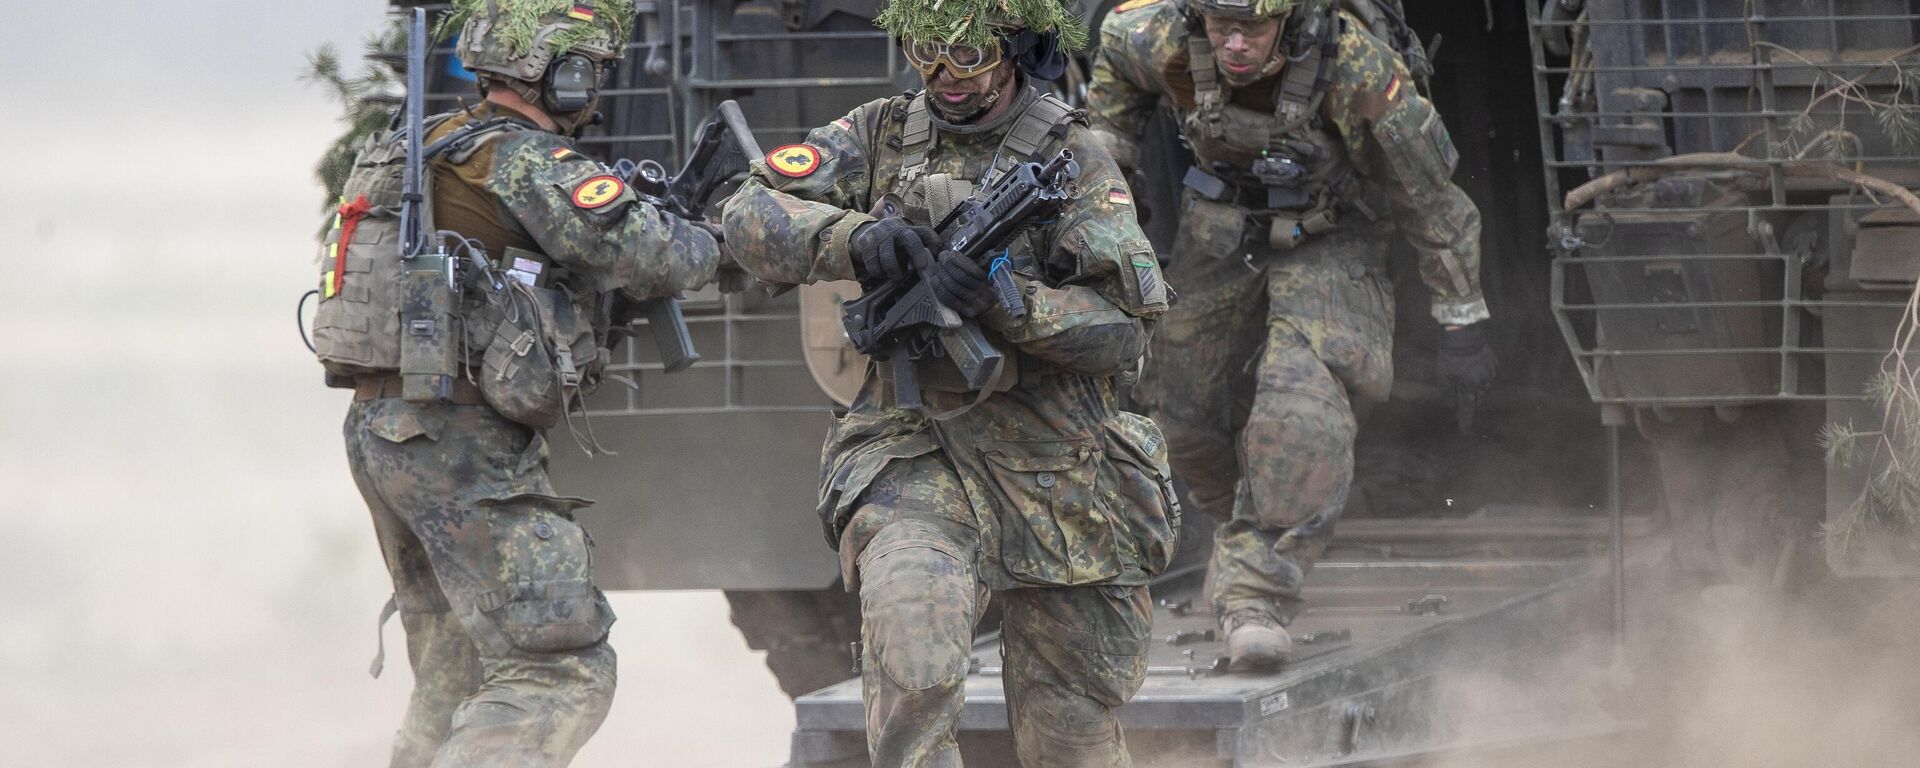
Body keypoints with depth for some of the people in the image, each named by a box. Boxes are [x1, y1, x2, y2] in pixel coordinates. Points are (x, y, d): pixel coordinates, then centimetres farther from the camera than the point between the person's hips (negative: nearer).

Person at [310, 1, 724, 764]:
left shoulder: (430, 146, 15)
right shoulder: (527, 159, -12)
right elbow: (650, 260, -18)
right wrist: (703, 242, 5)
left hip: (382, 430, 9)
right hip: (465, 445, -9)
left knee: (457, 679, 18)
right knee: (560, 676, -10)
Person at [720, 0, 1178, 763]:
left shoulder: (1073, 158, -4)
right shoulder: (882, 135, 3)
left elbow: (1124, 327, -11)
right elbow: (753, 216, -6)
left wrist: (1008, 302, -28)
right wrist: (854, 237, -25)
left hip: (1059, 470, 0)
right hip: (919, 462, 0)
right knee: (909, 618, -32)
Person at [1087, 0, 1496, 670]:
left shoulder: (1356, 70, -35)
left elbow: (1432, 196, -21)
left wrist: (1461, 324, -12)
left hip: (1326, 242, -4)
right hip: (1220, 231, 4)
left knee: (1303, 414, -26)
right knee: (1185, 414, 11)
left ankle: (1257, 590, -20)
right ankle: (1246, 529, 39)